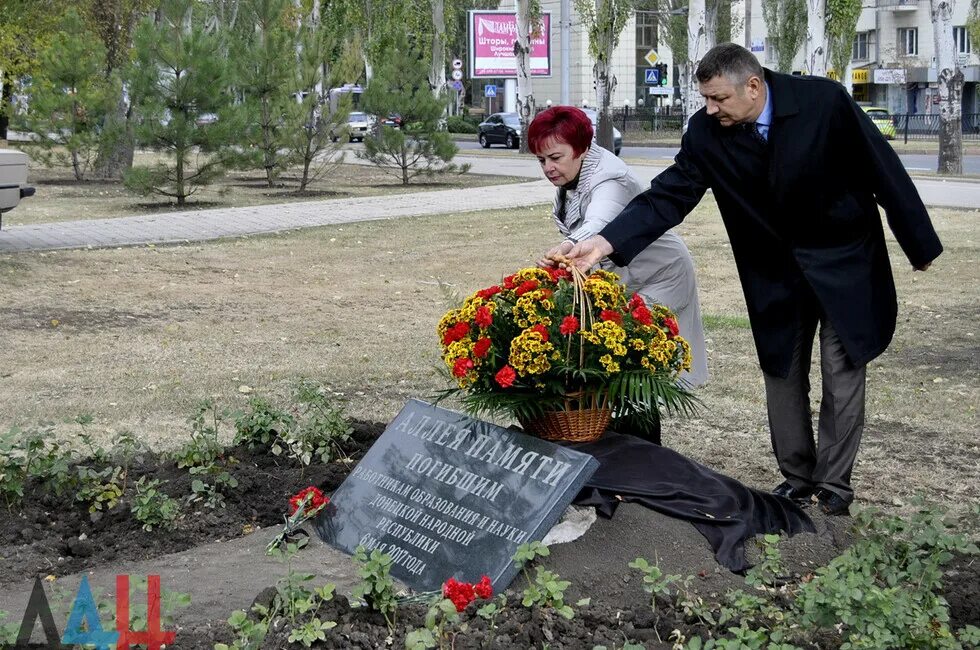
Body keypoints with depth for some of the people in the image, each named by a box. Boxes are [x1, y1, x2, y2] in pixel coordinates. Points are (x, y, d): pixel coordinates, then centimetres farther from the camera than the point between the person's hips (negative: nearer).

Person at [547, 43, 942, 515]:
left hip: (845, 261, -3)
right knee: (781, 371, 12)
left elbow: (882, 168, -16)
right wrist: (606, 242, -31)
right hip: (777, 269, 3)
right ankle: (796, 476, 28)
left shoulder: (824, 101, -24)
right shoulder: (706, 133, -16)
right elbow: (669, 195, -16)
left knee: (842, 372, 4)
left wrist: (919, 244, -8)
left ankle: (834, 484, 18)